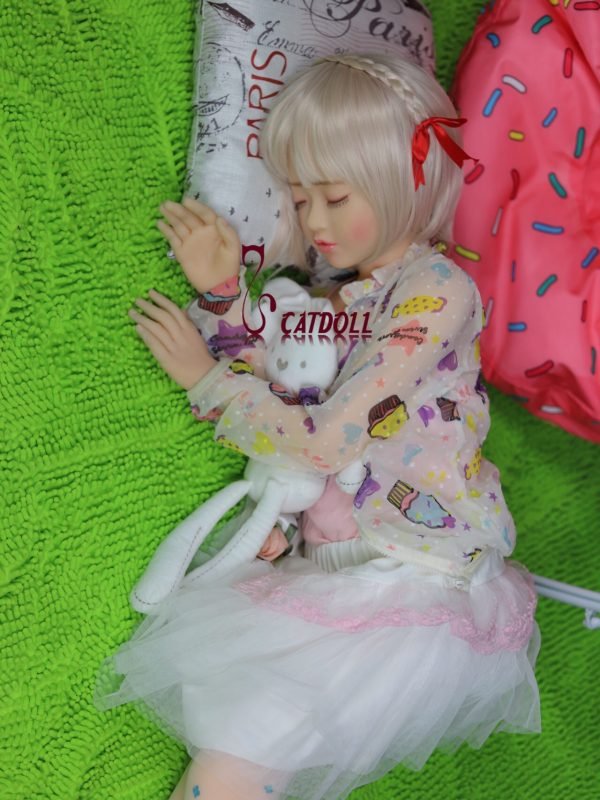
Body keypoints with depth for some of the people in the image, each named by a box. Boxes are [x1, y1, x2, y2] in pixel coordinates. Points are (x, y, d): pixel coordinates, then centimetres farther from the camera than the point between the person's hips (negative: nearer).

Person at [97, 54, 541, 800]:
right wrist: (219, 291, 6)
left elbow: (324, 443, -17)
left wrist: (203, 375, -6)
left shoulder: (435, 289, -12)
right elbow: (258, 389, 19)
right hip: (330, 563, 9)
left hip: (414, 571, -9)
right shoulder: (337, 293, 13)